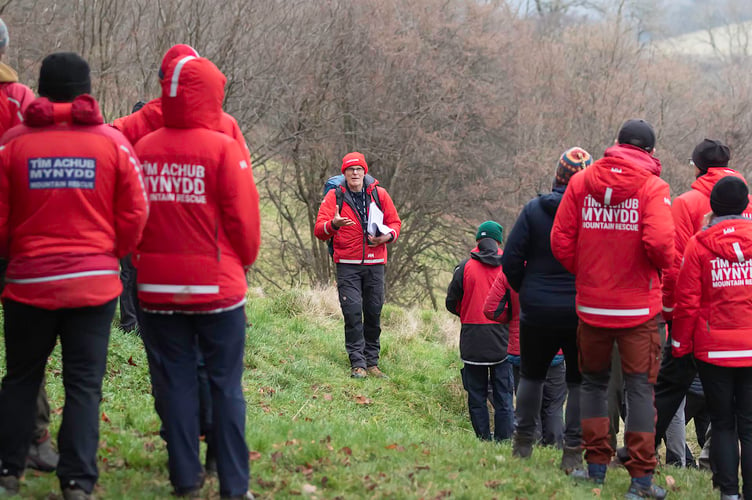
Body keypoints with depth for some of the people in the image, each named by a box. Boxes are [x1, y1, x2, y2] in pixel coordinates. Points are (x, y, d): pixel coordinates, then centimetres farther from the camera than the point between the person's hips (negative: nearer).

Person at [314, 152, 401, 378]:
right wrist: (333, 224, -28)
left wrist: (388, 236, -9)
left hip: (375, 264, 2)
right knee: (353, 312, -9)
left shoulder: (379, 194, 6)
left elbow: (395, 222, 13)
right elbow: (319, 230, -6)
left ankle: (372, 362, 12)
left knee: (373, 313, 4)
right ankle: (357, 363, -7)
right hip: (347, 264, -2)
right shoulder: (334, 196, 0)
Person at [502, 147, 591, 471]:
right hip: (583, 313, -1)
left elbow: (511, 260, -5)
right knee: (579, 380, 9)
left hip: (538, 311, 1)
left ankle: (523, 442, 22)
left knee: (532, 374, 19)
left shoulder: (534, 209, -6)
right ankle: (573, 450, 4)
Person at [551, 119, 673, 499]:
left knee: (593, 381, 18)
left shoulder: (581, 182, 2)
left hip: (591, 304, 3)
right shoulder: (652, 187, -9)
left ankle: (596, 464, 19)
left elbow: (560, 241, -1)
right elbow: (659, 242, -22)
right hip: (639, 306, -3)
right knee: (640, 386, 2)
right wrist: (665, 266, -1)